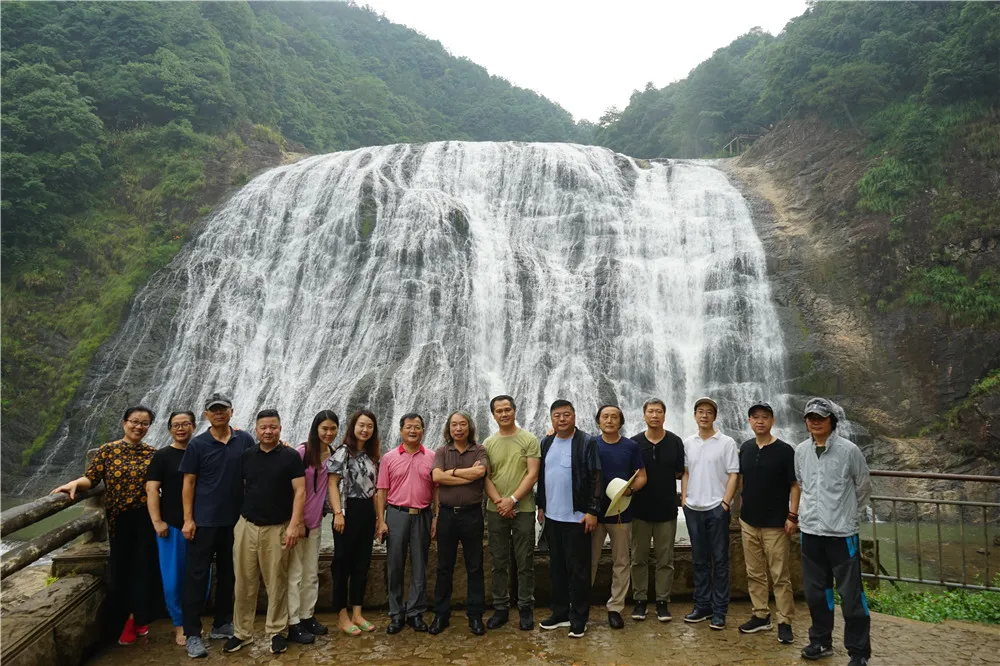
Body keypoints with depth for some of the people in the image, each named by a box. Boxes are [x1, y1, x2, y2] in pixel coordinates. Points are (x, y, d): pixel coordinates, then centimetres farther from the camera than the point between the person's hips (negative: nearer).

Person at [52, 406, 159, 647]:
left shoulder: (152, 453, 3)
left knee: (144, 566, 5)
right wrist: (74, 483, -25)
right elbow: (90, 479, -8)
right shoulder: (108, 450, -1)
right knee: (122, 567, 5)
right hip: (120, 519, -1)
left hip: (147, 518, 1)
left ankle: (138, 616, 21)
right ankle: (127, 618, 21)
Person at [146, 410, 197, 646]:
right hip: (172, 525, -3)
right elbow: (152, 489, -7)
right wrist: (157, 522, -14)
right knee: (174, 577, 3)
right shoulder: (162, 456, -1)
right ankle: (179, 624, 18)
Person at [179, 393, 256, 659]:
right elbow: (189, 483, -4)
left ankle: (221, 625, 27)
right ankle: (192, 634, 11)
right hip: (204, 520, -3)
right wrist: (188, 519, -8)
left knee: (228, 573, 13)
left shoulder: (244, 440, 0)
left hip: (235, 519, 3)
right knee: (197, 575, 2)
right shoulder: (197, 444, -5)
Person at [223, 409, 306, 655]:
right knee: (244, 583, 8)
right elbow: (240, 488, 13)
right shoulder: (246, 456, 6)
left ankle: (276, 631, 17)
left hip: (277, 528, -3)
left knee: (276, 582, 4)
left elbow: (300, 491, -8)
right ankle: (241, 632, 20)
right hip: (246, 525, 3)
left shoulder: (291, 456, -5)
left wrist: (294, 524, -16)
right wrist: (238, 518, 8)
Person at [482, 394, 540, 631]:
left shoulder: (529, 440, -2)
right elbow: (485, 477, 4)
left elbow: (533, 474, -8)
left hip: (523, 509, -3)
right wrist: (498, 501, -10)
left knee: (525, 563, 5)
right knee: (499, 563, 10)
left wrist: (512, 500, -15)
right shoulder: (488, 444, 6)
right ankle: (500, 608, 21)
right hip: (496, 511, 3)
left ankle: (525, 608, 18)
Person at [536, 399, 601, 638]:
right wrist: (541, 506, 13)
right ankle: (560, 613, 27)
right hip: (552, 516, 6)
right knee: (556, 567, 15)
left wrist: (592, 511, -14)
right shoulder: (546, 443, 9)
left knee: (578, 569, 3)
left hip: (577, 517, -6)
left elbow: (595, 479, -11)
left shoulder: (587, 442, -9)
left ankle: (578, 618, 14)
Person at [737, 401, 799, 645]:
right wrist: (741, 508, 11)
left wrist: (792, 516, -13)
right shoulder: (745, 448, 6)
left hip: (775, 524, -5)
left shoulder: (784, 450, -8)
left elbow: (794, 485, -7)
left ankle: (785, 622, 10)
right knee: (754, 573, 12)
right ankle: (761, 616, 23)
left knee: (780, 576, 1)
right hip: (748, 522, 5)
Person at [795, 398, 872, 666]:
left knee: (851, 594, 2)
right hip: (810, 530, 4)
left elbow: (864, 487, 3)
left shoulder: (849, 450, -10)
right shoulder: (800, 451, 3)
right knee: (815, 591, 15)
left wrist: (849, 513, 10)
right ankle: (821, 641, 30)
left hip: (842, 532, -4)